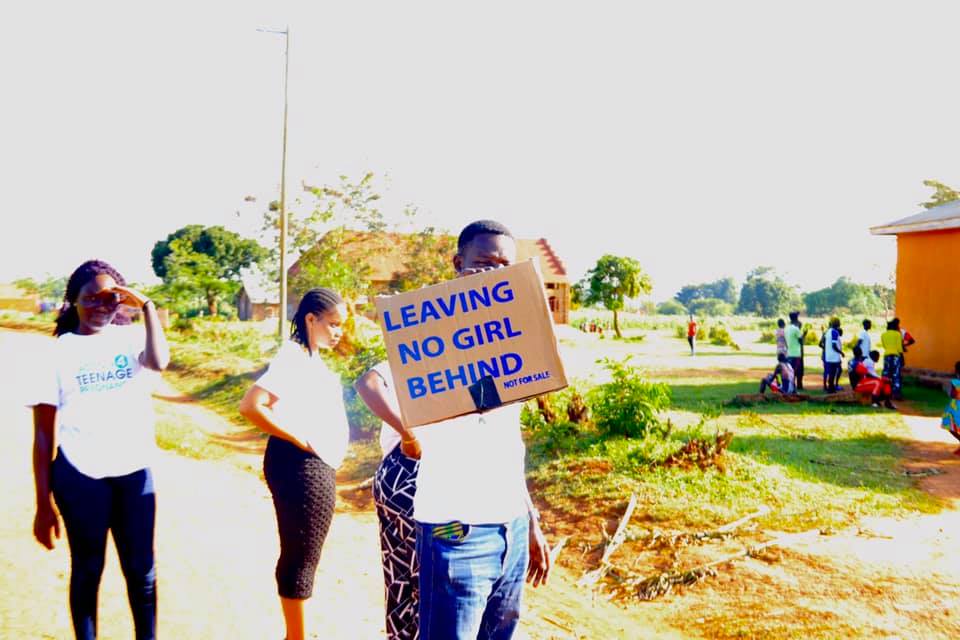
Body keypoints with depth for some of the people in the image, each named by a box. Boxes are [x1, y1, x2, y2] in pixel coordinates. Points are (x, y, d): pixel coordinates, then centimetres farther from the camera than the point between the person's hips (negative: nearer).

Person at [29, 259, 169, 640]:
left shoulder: (132, 338, 1)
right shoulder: (59, 351, -2)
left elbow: (159, 361, -25)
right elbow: (43, 435, -1)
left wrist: (147, 306, -20)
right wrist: (44, 503, -3)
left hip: (134, 471, 1)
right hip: (80, 475, -1)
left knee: (141, 569, 11)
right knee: (87, 569, 12)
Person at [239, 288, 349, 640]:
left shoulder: (311, 358, 13)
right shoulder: (292, 358, -16)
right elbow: (250, 406, -26)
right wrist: (302, 441, -20)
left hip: (317, 465, 10)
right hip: (301, 465, -10)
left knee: (302, 554, 17)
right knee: (300, 555, -1)